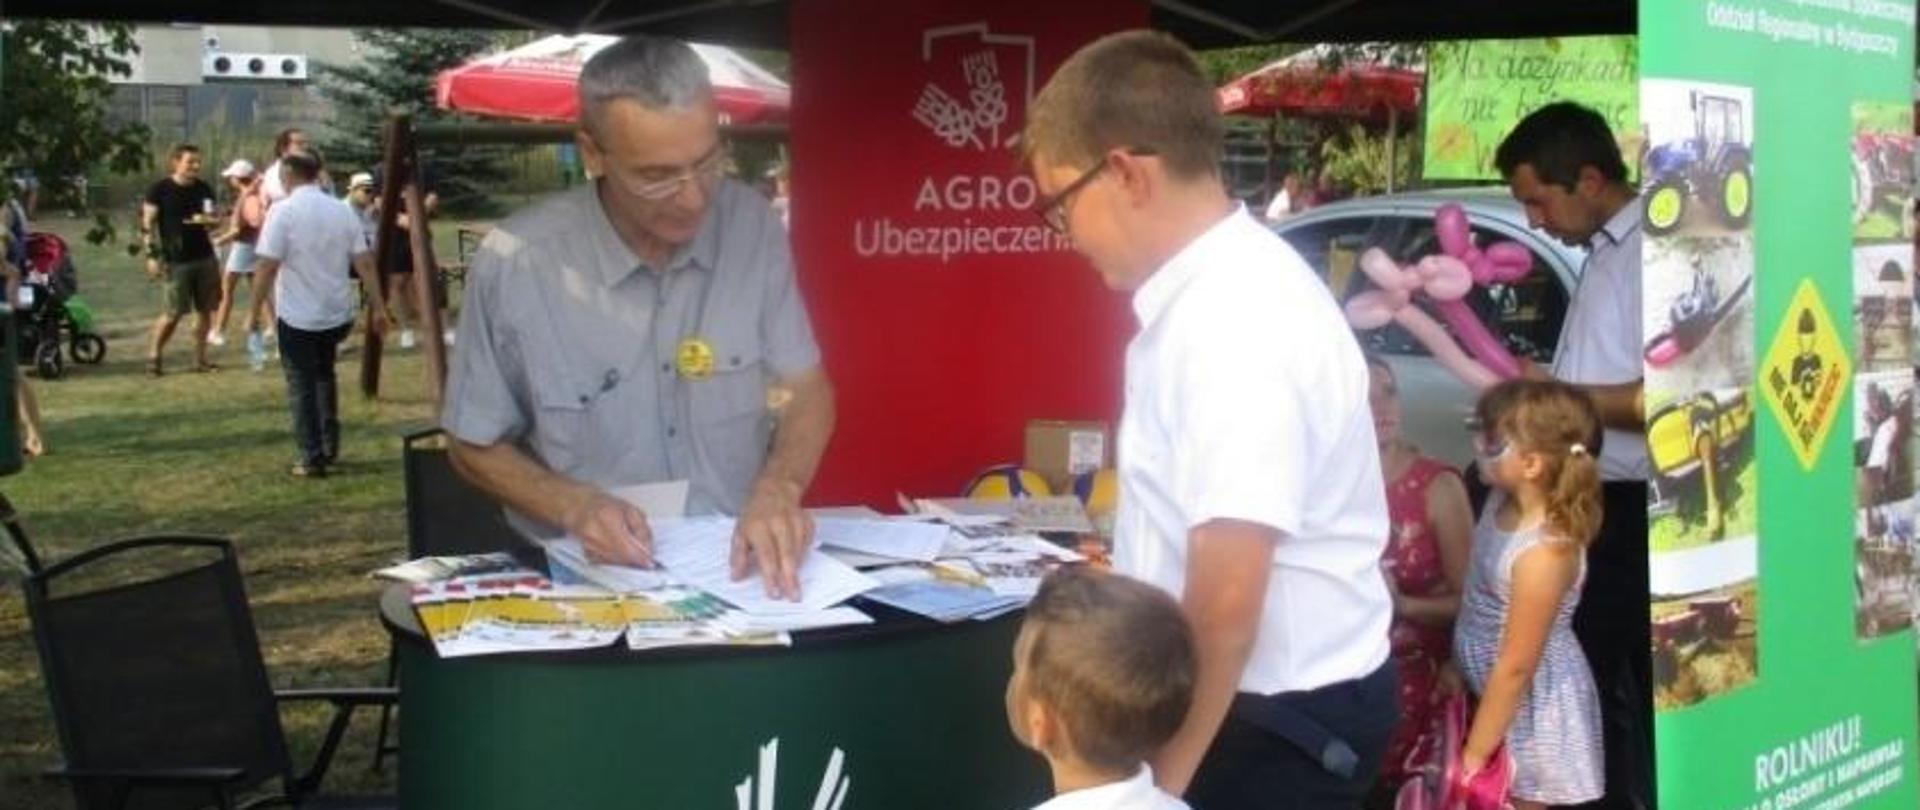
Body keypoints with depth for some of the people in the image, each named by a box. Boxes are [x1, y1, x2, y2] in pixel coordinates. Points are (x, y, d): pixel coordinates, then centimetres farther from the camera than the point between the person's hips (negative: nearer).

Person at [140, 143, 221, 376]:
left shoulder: (204, 189, 7)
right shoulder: (160, 189, -5)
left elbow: (214, 220, 14)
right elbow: (147, 223, -4)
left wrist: (207, 220, -11)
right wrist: (152, 255, -11)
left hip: (204, 258, 5)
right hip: (175, 261, -4)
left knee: (205, 309, 4)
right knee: (173, 313, -6)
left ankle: (200, 358, 14)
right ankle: (153, 357, 8)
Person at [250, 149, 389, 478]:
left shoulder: (283, 211, -13)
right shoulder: (342, 211, 2)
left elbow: (268, 266, -16)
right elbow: (364, 262, 0)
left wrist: (256, 308, -7)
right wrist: (377, 306, 4)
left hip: (298, 317, -5)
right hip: (338, 314, 5)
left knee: (302, 386, 5)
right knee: (324, 376, 24)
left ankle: (313, 459, 5)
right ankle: (330, 447, 25)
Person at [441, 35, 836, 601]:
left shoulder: (751, 225, -4)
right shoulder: (512, 266, -12)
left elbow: (808, 391, 2)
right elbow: (475, 447, 0)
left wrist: (778, 488, -19)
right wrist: (575, 506, -18)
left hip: (739, 562, 2)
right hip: (593, 575, -1)